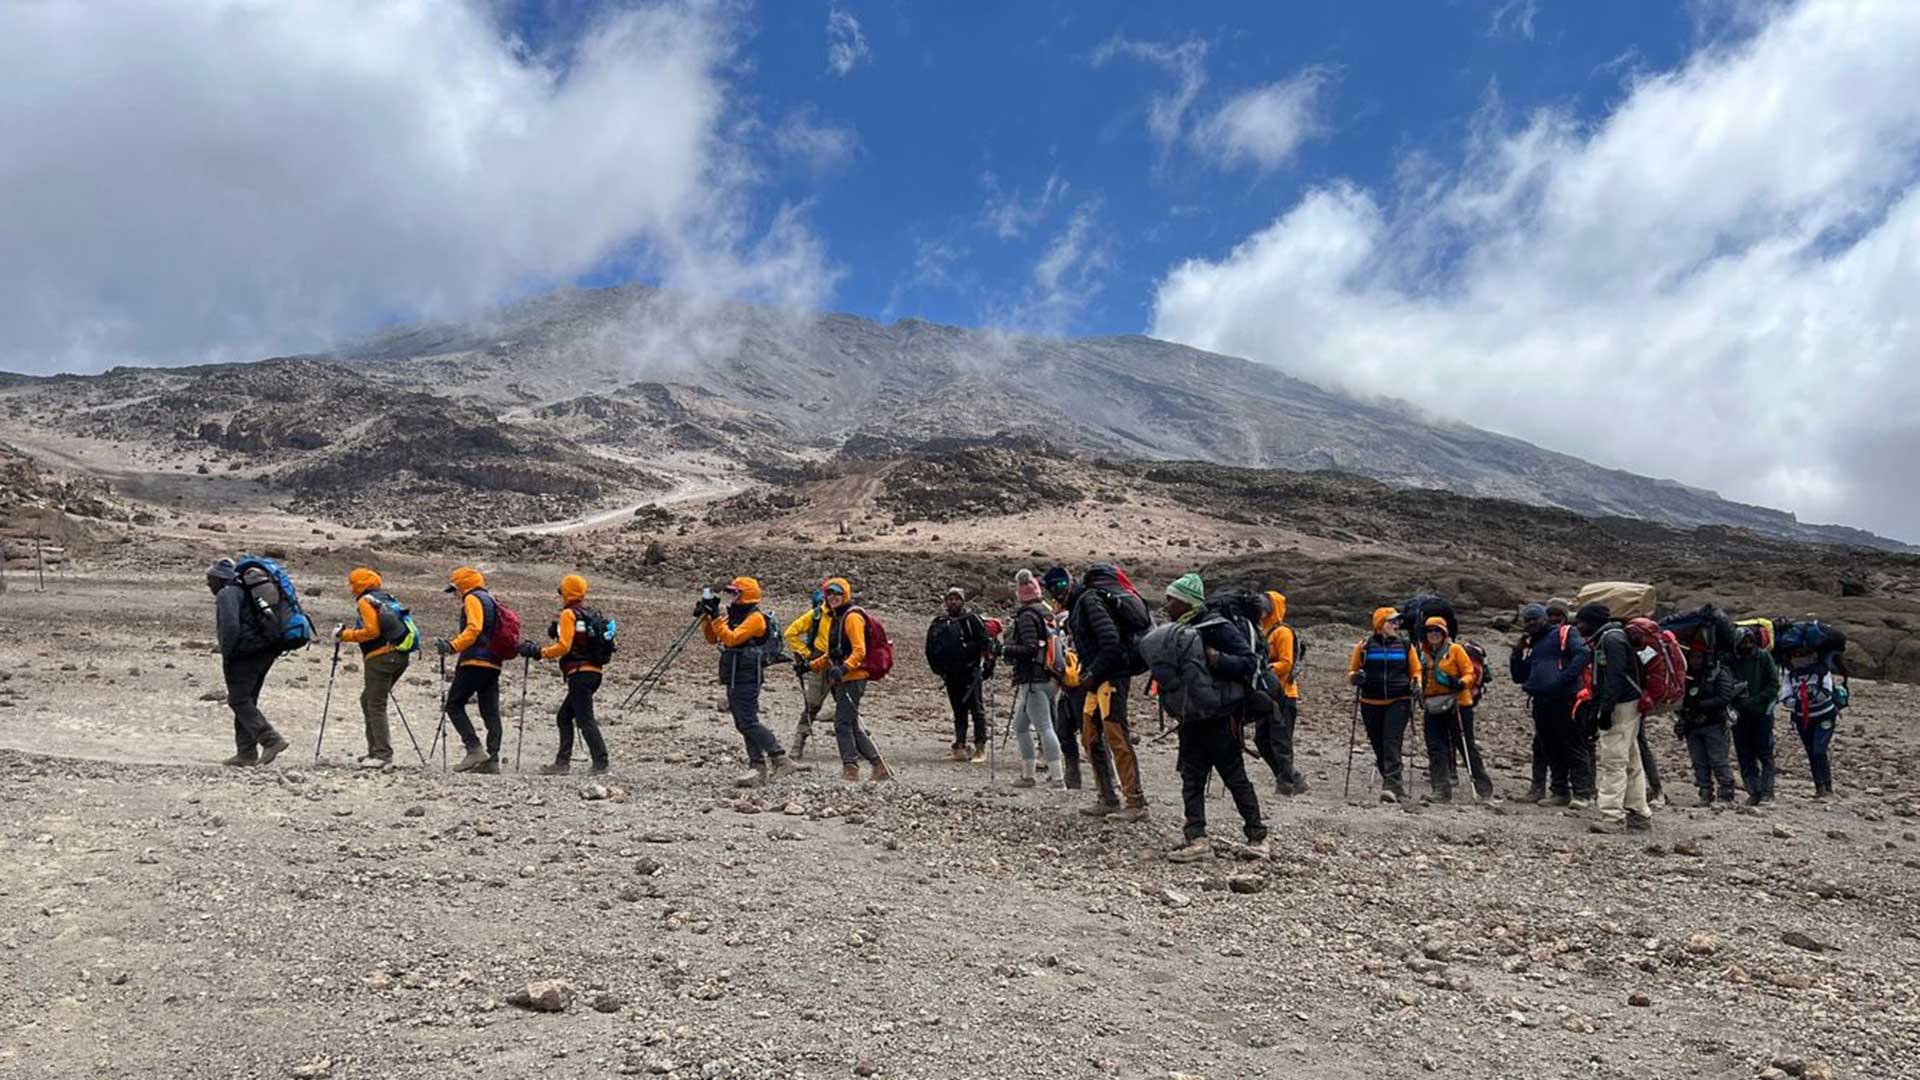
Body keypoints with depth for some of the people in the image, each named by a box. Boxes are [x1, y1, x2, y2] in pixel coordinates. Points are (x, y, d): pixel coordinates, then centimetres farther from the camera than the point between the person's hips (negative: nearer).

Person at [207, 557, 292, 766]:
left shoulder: (227, 594, -9)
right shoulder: (245, 590, 21)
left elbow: (231, 627, -22)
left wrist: (225, 656, -13)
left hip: (245, 653, -9)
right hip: (266, 652, 9)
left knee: (239, 701, -6)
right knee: (246, 701, 13)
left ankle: (271, 740, -17)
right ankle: (246, 752, 13)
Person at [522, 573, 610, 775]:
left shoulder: (568, 614, -7)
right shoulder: (590, 615, 18)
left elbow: (564, 646, -15)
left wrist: (537, 652, -8)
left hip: (579, 673, -9)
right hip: (593, 673, 9)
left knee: (585, 720, -9)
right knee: (564, 717, 15)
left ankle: (600, 763, -13)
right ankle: (562, 762, 14)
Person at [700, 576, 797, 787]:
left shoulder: (755, 618, -12)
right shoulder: (734, 616, 17)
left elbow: (731, 638, -24)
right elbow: (712, 638, 17)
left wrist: (716, 616, -23)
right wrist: (705, 616, 5)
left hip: (747, 678, -10)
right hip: (734, 679, 10)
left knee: (748, 722, -14)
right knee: (743, 724, 8)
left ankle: (780, 760, -11)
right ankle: (758, 767, 10)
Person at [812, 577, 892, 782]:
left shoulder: (852, 617, -9)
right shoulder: (837, 619, 21)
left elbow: (859, 651, -18)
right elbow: (833, 654, 27)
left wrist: (843, 669, -30)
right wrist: (811, 665, 20)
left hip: (853, 679, -10)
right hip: (844, 681, 10)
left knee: (843, 723, -10)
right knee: (852, 725, 10)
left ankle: (850, 768, -7)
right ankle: (880, 768, 14)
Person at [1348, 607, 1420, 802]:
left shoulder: (1405, 645, 7)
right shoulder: (1365, 645, 4)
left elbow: (1416, 672, 14)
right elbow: (1352, 671, 10)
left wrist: (1416, 683, -8)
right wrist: (1355, 677, -13)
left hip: (1398, 703, -1)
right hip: (1371, 704, 1)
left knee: (1392, 742, -16)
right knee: (1379, 746, 6)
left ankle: (1391, 785, -21)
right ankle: (1395, 784, 23)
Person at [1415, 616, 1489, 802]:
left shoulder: (1455, 649, -2)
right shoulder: (1424, 654, 14)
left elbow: (1469, 672, -5)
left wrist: (1461, 683, -23)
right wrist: (1419, 689, 7)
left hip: (1456, 704, -5)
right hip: (1433, 708, 5)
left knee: (1466, 745, 1)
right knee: (1436, 749, -1)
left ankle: (1483, 785, 15)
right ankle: (1442, 790, 1)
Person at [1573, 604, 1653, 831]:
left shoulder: (1612, 639, -13)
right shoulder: (1606, 639, 19)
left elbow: (1615, 677, -22)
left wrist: (1605, 710, -24)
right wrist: (1597, 709, 20)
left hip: (1620, 708, -11)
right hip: (1626, 707, 11)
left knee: (1613, 762, -12)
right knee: (1631, 763, 14)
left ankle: (1612, 816, -14)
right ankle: (1640, 814, 20)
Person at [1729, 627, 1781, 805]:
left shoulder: (1764, 657, -2)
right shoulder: (1730, 660, -1)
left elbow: (1774, 685, -3)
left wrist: (1754, 700, -14)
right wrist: (1733, 706, -12)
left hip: (1762, 712, -1)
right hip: (1739, 715, 2)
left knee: (1764, 753, -3)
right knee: (1745, 755, 3)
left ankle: (1767, 790, 4)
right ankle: (1753, 792, 9)